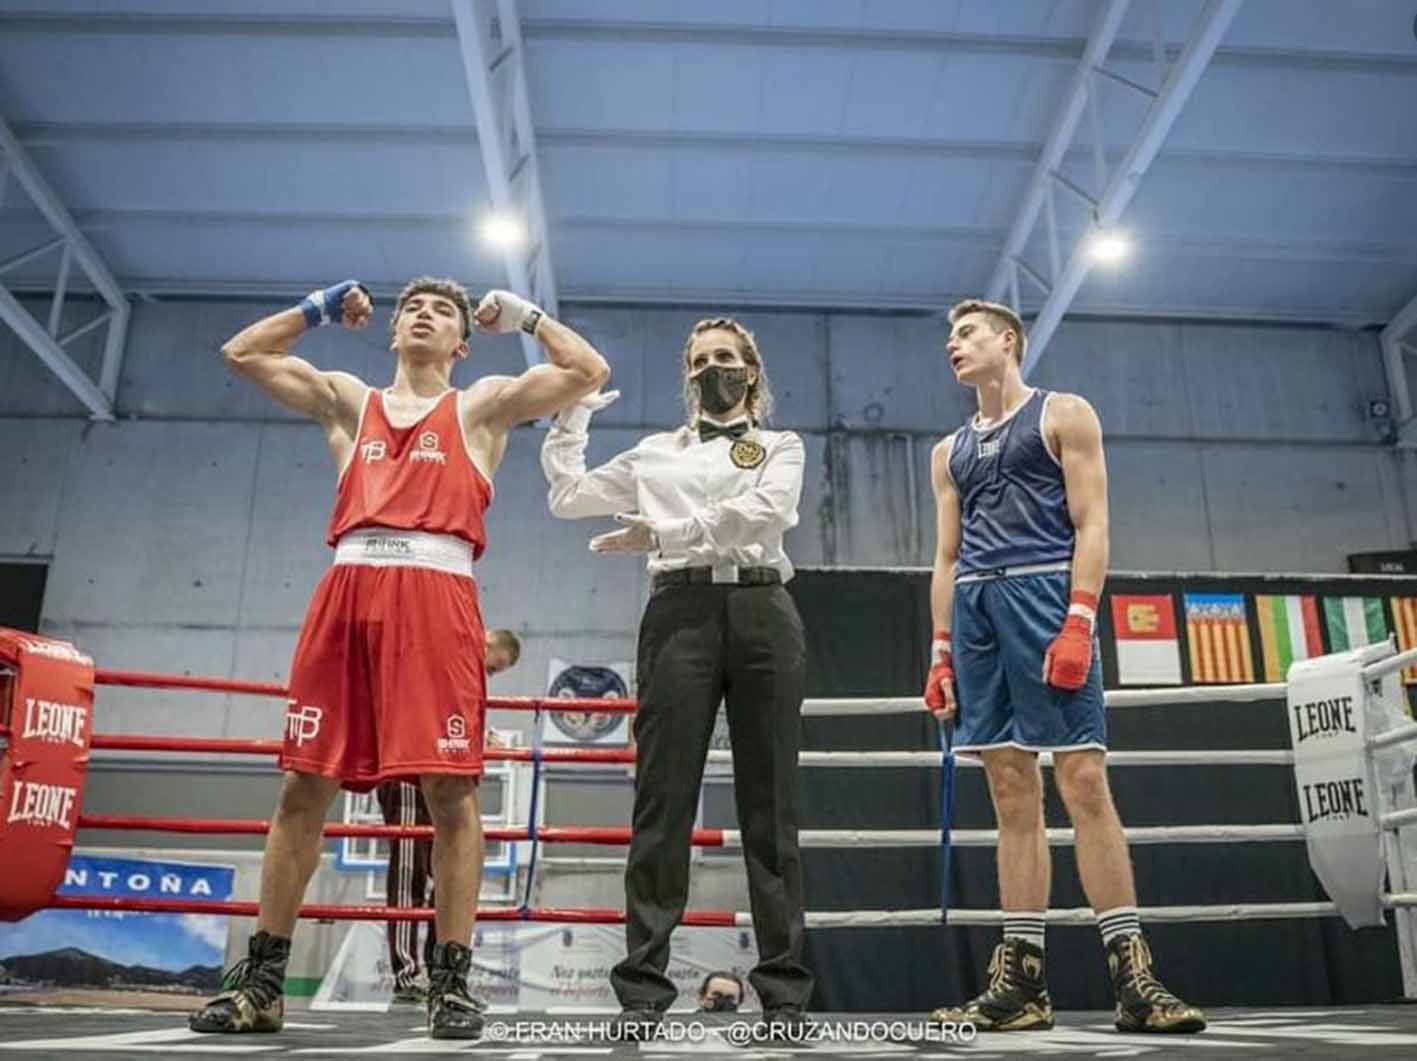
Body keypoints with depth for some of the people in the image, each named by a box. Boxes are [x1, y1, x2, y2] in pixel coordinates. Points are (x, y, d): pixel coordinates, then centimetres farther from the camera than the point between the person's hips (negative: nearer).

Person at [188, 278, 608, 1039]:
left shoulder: (483, 404, 18)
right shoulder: (347, 400, 26)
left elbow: (588, 372, 10)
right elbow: (242, 354, 28)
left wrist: (523, 315, 18)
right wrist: (320, 308, 27)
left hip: (436, 594, -3)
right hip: (347, 590, 3)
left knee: (450, 789, -7)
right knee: (303, 786, 2)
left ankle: (452, 981, 0)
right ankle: (261, 978, 11)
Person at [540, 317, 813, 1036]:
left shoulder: (781, 446, 17)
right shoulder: (657, 453, 22)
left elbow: (764, 510, -5)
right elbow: (567, 496, 23)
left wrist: (659, 532, -9)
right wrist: (571, 413, 22)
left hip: (761, 612, -1)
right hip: (680, 612, 1)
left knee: (769, 803, -2)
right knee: (664, 800, -5)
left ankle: (784, 989, 2)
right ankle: (642, 989, -3)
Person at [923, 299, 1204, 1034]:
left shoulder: (1063, 415, 8)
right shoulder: (951, 451, 23)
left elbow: (1091, 525, -2)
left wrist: (1079, 621, -15)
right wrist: (940, 651, 9)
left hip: (1044, 592, -5)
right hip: (975, 606, 5)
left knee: (1084, 784, -10)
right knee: (1012, 796, 3)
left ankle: (1133, 978, -5)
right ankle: (1021, 980, 5)